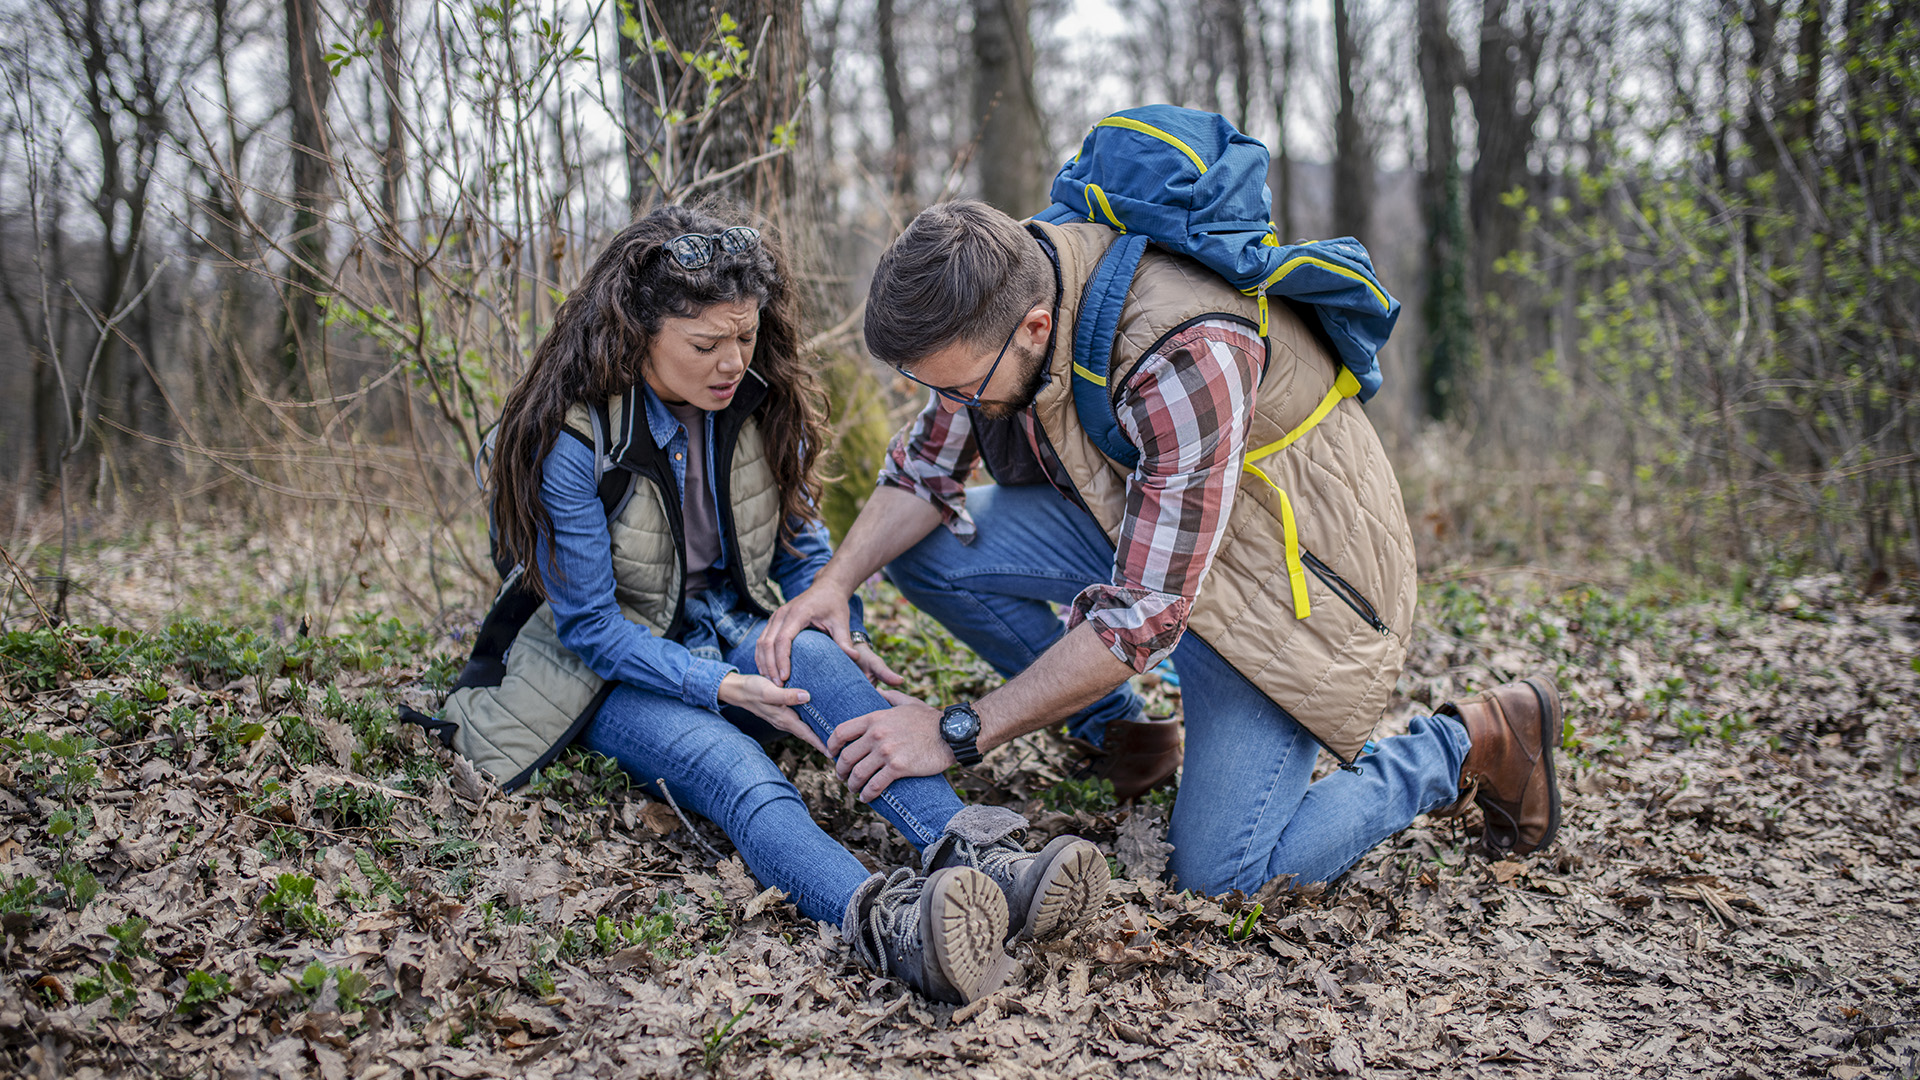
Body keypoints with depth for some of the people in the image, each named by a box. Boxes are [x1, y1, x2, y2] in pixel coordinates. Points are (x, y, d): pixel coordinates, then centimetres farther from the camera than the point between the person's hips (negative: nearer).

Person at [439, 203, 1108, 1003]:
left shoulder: (761, 404, -2)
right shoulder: (573, 440, -18)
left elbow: (801, 548, 7)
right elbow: (592, 626, -17)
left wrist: (843, 639, -13)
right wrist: (722, 687, -29)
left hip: (737, 638, 4)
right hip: (615, 673, -4)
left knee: (809, 651, -33)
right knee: (726, 764, -36)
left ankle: (974, 857, -54)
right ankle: (882, 923, -67)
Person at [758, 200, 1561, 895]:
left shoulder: (1185, 359, -38)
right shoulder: (999, 291, -14)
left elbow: (1144, 613, -35)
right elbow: (929, 463, 1)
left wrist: (955, 732, -30)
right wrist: (836, 581, -17)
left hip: (1285, 570, -7)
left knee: (1220, 870, -13)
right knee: (925, 549, -9)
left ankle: (1472, 745, 9)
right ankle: (1118, 734, 10)